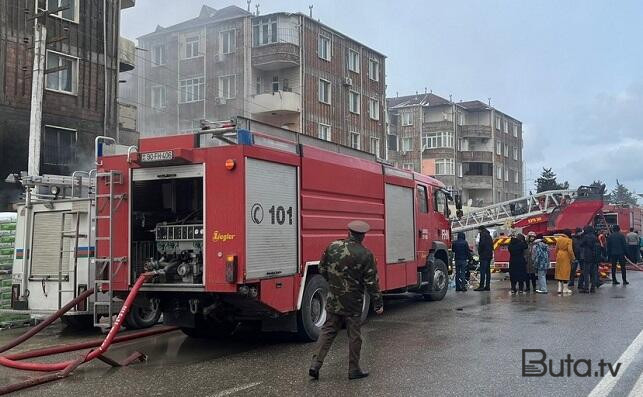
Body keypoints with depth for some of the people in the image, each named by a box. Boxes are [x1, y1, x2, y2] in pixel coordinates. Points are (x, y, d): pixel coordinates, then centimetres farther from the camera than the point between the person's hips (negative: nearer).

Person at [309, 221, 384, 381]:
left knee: (328, 331, 14)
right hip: (353, 303, -4)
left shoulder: (333, 247, -2)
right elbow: (371, 282, -11)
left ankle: (316, 364, 9)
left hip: (333, 300, 4)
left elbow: (322, 269, 8)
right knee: (354, 335, 9)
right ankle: (354, 370, 18)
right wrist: (378, 303, -2)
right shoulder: (365, 255, -13)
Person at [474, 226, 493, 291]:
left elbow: (482, 244, -18)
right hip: (489, 255, 9)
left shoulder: (483, 234, -7)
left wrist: (479, 252, -7)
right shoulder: (489, 235, 21)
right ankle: (487, 286, 10)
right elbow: (492, 245, 22)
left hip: (484, 255, -9)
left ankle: (481, 286, -15)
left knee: (482, 271, -11)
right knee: (487, 271, 9)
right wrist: (491, 253, 18)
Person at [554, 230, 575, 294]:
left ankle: (560, 288, 11)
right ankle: (565, 289, 6)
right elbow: (570, 250, -21)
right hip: (566, 257, -6)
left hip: (559, 256, 6)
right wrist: (573, 257, -9)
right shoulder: (569, 240, -14)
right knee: (565, 272, 1)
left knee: (559, 272, 11)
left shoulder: (559, 239, 5)